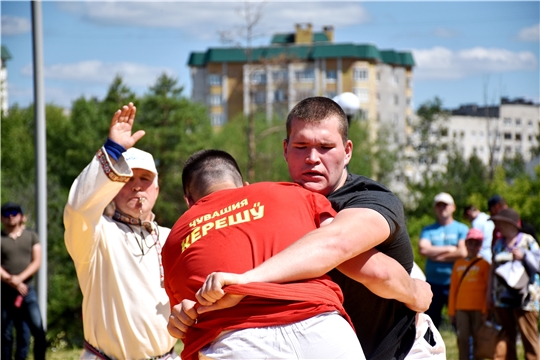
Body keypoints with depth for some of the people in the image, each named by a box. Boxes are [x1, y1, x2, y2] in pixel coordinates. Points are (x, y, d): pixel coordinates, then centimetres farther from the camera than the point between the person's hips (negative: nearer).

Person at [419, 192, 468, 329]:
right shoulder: (428, 230, 12)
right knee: (430, 321, 3)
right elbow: (423, 249, -6)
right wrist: (449, 249, -6)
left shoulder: (462, 229, 6)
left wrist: (436, 255, -5)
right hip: (433, 284, 2)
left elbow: (463, 252, -9)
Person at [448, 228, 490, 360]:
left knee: (477, 340, 0)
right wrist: (451, 311, 8)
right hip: (461, 309, 3)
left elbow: (488, 289, 0)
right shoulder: (459, 264, 11)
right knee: (463, 339, -1)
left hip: (478, 309, -3)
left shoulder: (484, 264, 2)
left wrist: (486, 311, -5)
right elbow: (453, 288, 12)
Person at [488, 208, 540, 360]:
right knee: (506, 339, 6)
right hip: (502, 299, 5)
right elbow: (493, 270, 16)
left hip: (524, 298, -5)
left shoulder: (527, 241, -1)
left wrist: (524, 256, -16)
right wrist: (491, 295, 14)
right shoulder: (499, 243, 13)